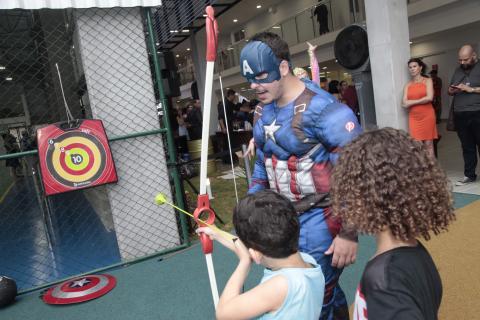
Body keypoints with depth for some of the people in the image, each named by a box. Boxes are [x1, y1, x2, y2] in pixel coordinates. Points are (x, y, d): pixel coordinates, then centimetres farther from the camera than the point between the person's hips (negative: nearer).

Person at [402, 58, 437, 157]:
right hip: (414, 117, 2)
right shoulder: (408, 85, 9)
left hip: (427, 116, -2)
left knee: (428, 144, 2)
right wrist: (422, 100, -5)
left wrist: (412, 102, -5)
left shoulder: (427, 81, 4)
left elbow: (429, 98, -11)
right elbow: (405, 104, -2)